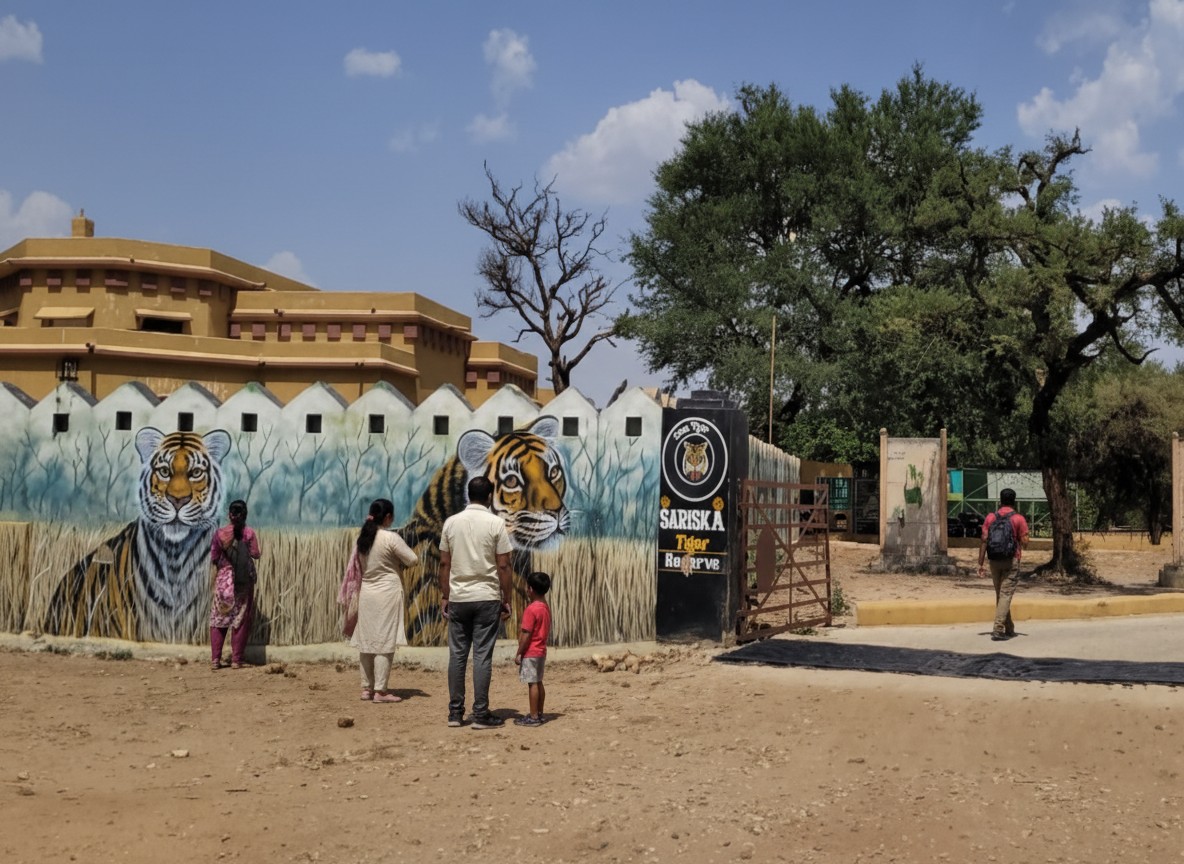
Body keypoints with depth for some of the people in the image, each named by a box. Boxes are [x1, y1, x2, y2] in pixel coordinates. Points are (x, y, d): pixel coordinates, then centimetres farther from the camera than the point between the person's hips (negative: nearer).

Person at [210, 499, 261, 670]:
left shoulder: (220, 533, -2)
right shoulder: (249, 533, -5)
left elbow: (214, 559, 0)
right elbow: (255, 554, -6)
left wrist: (215, 579, 14)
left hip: (223, 580, 1)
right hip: (244, 581, -1)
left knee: (218, 619, 7)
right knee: (241, 620, 5)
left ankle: (215, 660, 2)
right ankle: (236, 660, 3)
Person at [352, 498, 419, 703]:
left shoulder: (363, 538, 5)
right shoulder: (391, 538, -14)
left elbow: (360, 565, 13)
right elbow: (412, 559, -10)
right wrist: (399, 563, 10)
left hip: (367, 593, 7)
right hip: (387, 593, -7)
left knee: (367, 641, 10)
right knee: (385, 642, -3)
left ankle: (367, 688, 15)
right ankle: (380, 691, -3)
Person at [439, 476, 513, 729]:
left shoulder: (451, 522, 3)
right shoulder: (495, 523, -6)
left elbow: (444, 564, 5)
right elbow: (503, 566, -6)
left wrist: (444, 596, 12)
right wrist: (506, 600, 1)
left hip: (458, 598, 3)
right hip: (487, 598, -3)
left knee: (457, 654, 8)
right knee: (482, 656, -1)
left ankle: (455, 712, 11)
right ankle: (481, 714, 0)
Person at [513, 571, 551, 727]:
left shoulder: (531, 609, -18)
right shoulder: (546, 607, 10)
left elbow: (526, 635, -20)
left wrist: (519, 653, -14)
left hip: (530, 653, -9)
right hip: (541, 651, 9)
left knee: (532, 683, -6)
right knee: (538, 682, 14)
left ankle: (533, 717, -5)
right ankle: (539, 714, 20)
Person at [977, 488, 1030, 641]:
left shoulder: (990, 517, 2)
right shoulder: (1019, 519, -6)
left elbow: (984, 540, -2)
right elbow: (1025, 542, -10)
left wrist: (981, 563, -1)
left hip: (994, 561, 4)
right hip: (1011, 561, -3)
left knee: (1000, 594, 15)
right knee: (1006, 595, -4)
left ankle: (1009, 629, 24)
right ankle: (998, 629, -14)